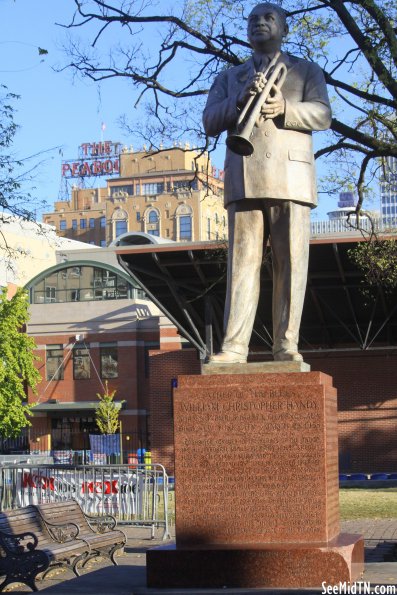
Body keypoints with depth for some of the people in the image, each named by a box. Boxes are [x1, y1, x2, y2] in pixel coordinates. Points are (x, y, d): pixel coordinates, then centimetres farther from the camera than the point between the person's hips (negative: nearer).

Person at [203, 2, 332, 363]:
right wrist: (239, 101, -9)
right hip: (244, 180, 1)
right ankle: (234, 347, -12)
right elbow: (210, 123, 11)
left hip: (291, 177, -1)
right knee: (242, 262, -7)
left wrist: (285, 109, -16)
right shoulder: (229, 78, 25)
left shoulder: (307, 72, 20)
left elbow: (322, 115, 4)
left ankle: (286, 346, -6)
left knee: (291, 264, -6)